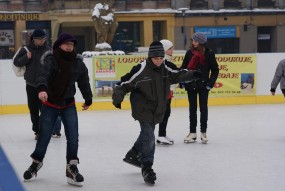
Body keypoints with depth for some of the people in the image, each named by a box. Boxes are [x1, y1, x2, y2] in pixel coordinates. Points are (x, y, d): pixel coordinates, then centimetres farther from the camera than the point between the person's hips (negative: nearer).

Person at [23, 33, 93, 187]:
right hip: (50, 104, -2)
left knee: (73, 137, -8)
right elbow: (43, 74, -34)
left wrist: (88, 99, 21)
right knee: (44, 136, 7)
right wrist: (42, 89, -54)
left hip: (68, 104, 2)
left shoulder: (78, 63, -3)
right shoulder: (50, 60, -16)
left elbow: (84, 81, 10)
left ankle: (72, 168, 1)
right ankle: (36, 163, 31)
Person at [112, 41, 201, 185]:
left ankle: (132, 155, 45)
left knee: (147, 134, 24)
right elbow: (125, 83, -19)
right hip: (143, 110, -8)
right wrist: (117, 98, -29)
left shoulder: (163, 68, 0)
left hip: (156, 110, 8)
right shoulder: (141, 69, -21)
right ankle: (147, 168, -3)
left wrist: (191, 75, 1)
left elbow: (176, 76, 14)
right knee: (149, 138, -13)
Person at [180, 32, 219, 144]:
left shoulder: (209, 54, -7)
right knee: (192, 109, 8)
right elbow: (183, 67, 5)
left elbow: (215, 70, -1)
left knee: (203, 108, 6)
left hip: (203, 85, -2)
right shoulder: (189, 53, 0)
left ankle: (203, 132, 15)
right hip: (191, 85, 2)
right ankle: (192, 133, 15)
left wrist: (210, 83, -8)